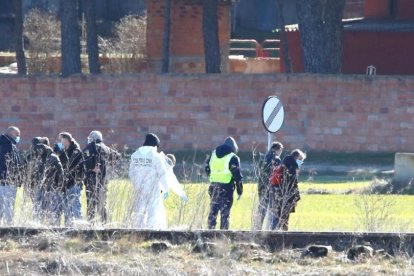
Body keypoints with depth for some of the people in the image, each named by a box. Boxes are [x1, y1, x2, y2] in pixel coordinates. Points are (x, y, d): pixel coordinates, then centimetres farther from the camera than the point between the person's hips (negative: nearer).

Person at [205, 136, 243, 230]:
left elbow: (207, 169, 19)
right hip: (226, 187, -5)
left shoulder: (213, 154, 11)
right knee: (225, 213, -3)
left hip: (213, 186, 5)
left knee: (213, 211, 14)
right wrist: (240, 191, -3)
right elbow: (237, 175, -8)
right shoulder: (233, 158, -6)